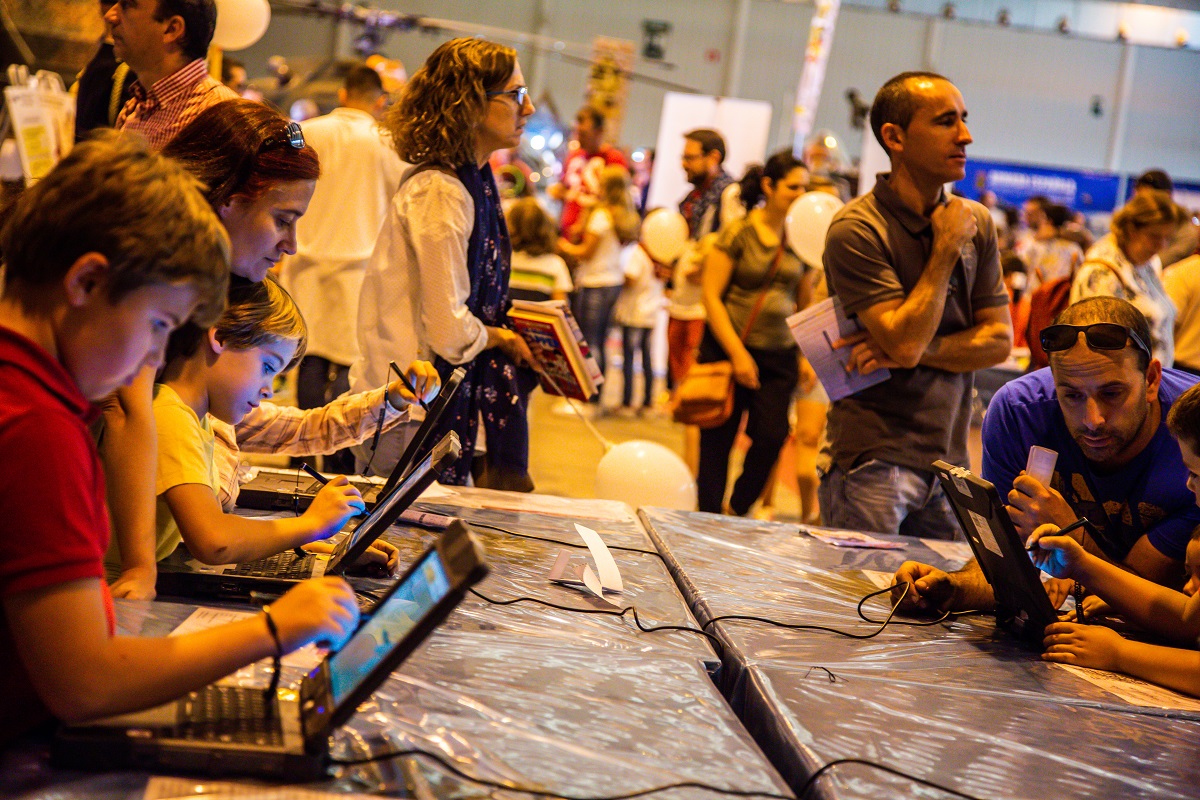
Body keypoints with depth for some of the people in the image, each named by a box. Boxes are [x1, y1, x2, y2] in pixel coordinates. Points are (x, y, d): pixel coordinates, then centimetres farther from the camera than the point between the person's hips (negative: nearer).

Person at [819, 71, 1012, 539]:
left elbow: (999, 340, 5)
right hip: (873, 461, -6)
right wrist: (947, 247, -12)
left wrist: (920, 350, -11)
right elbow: (905, 342, -20)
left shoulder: (977, 223, 8)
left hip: (948, 461, 6)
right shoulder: (857, 230, -12)